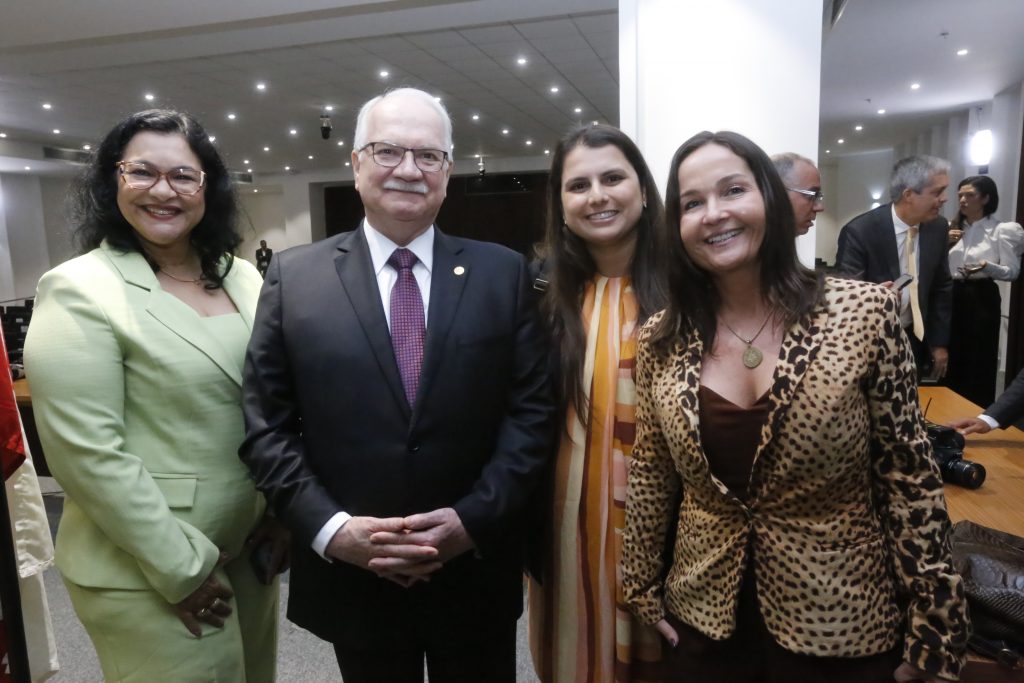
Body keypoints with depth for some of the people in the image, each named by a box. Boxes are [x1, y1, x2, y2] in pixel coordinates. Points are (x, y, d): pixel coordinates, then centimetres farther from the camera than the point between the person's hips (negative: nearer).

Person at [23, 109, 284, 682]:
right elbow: (88, 453, -17)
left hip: (252, 551, 6)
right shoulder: (79, 291, -13)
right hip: (148, 577, -5)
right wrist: (182, 568, -15)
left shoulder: (245, 279, 4)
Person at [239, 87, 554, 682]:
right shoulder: (294, 277, -2)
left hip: (477, 573, 1)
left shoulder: (504, 273, -2)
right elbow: (267, 425, -2)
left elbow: (533, 409, -4)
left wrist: (473, 519, -13)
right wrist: (330, 527, -13)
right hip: (351, 576, 0)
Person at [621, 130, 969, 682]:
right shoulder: (661, 341, -6)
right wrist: (643, 587, 8)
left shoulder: (864, 313, -13)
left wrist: (931, 631, -5)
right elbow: (649, 474, 3)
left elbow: (909, 476, -8)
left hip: (842, 628, -1)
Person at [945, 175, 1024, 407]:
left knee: (979, 362, -1)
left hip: (981, 299, -5)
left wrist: (986, 266, -26)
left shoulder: (1000, 230, -5)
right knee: (952, 359, 9)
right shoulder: (954, 228, 10)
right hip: (953, 297, 5)